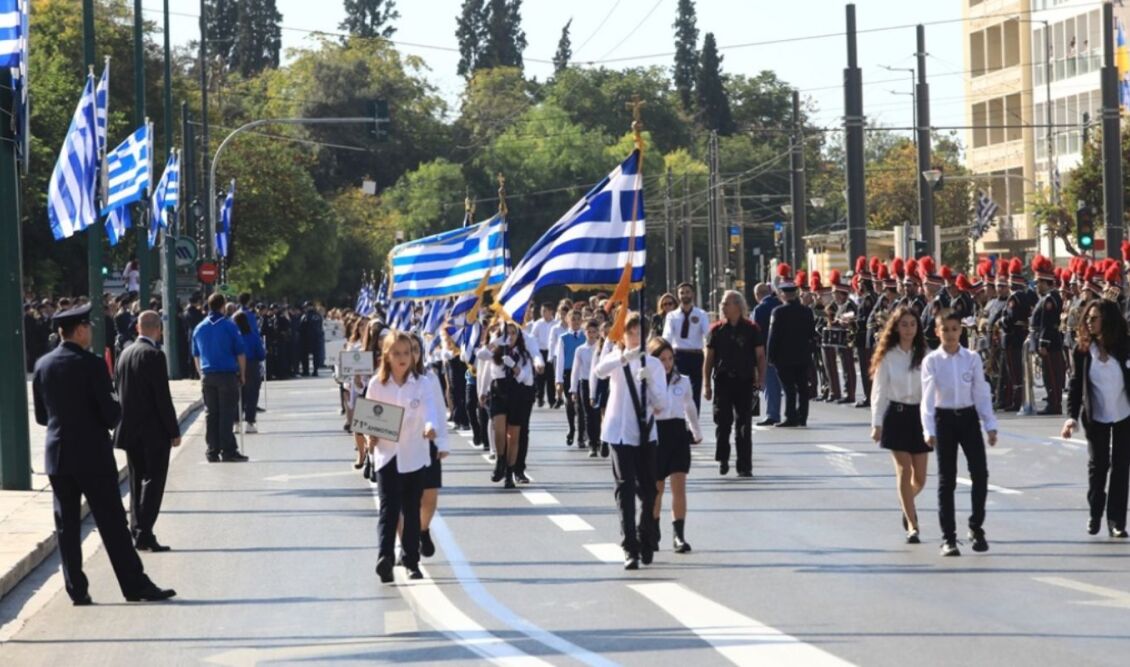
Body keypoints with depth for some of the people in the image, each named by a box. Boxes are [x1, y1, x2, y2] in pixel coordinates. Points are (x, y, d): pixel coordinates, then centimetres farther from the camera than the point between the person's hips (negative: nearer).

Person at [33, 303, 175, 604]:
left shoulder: (43, 365, 3)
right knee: (112, 522, 0)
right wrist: (115, 414, 8)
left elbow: (41, 416, 9)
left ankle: (77, 590, 7)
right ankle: (135, 584, 3)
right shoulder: (91, 365, -14)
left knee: (67, 525, 7)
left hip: (57, 455, 5)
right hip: (92, 455, -5)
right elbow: (110, 413, -14)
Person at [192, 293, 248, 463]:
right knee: (227, 414, -2)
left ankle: (213, 452, 8)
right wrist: (242, 374, 6)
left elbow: (196, 355, 15)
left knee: (210, 414, 8)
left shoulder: (199, 328, 8)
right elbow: (240, 353, -4)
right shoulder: (229, 326, -6)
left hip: (207, 376, 4)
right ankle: (227, 450, -5)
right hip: (228, 375, -4)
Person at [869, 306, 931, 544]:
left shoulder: (924, 355, 0)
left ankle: (907, 504, 37)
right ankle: (912, 526, 3)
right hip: (896, 415, -2)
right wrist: (876, 423, -5)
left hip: (919, 414, 2)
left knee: (920, 477, 4)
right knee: (904, 472, -4)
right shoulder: (888, 356, -3)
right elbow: (878, 392, 0)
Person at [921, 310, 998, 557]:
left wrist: (990, 425, -2)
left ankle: (976, 527, 11)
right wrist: (929, 430, -17)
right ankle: (948, 537, 7)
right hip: (944, 419, -1)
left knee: (980, 473, -8)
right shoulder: (931, 361, -4)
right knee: (946, 479, 1)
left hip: (968, 417, 1)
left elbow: (982, 393, 2)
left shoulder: (972, 359, 1)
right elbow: (928, 397, -8)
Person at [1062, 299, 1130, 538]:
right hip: (1096, 417, 1)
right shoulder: (1083, 348, -9)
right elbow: (1076, 382, -6)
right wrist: (1072, 415, -16)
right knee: (1097, 465, 3)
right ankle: (1095, 513, 23)